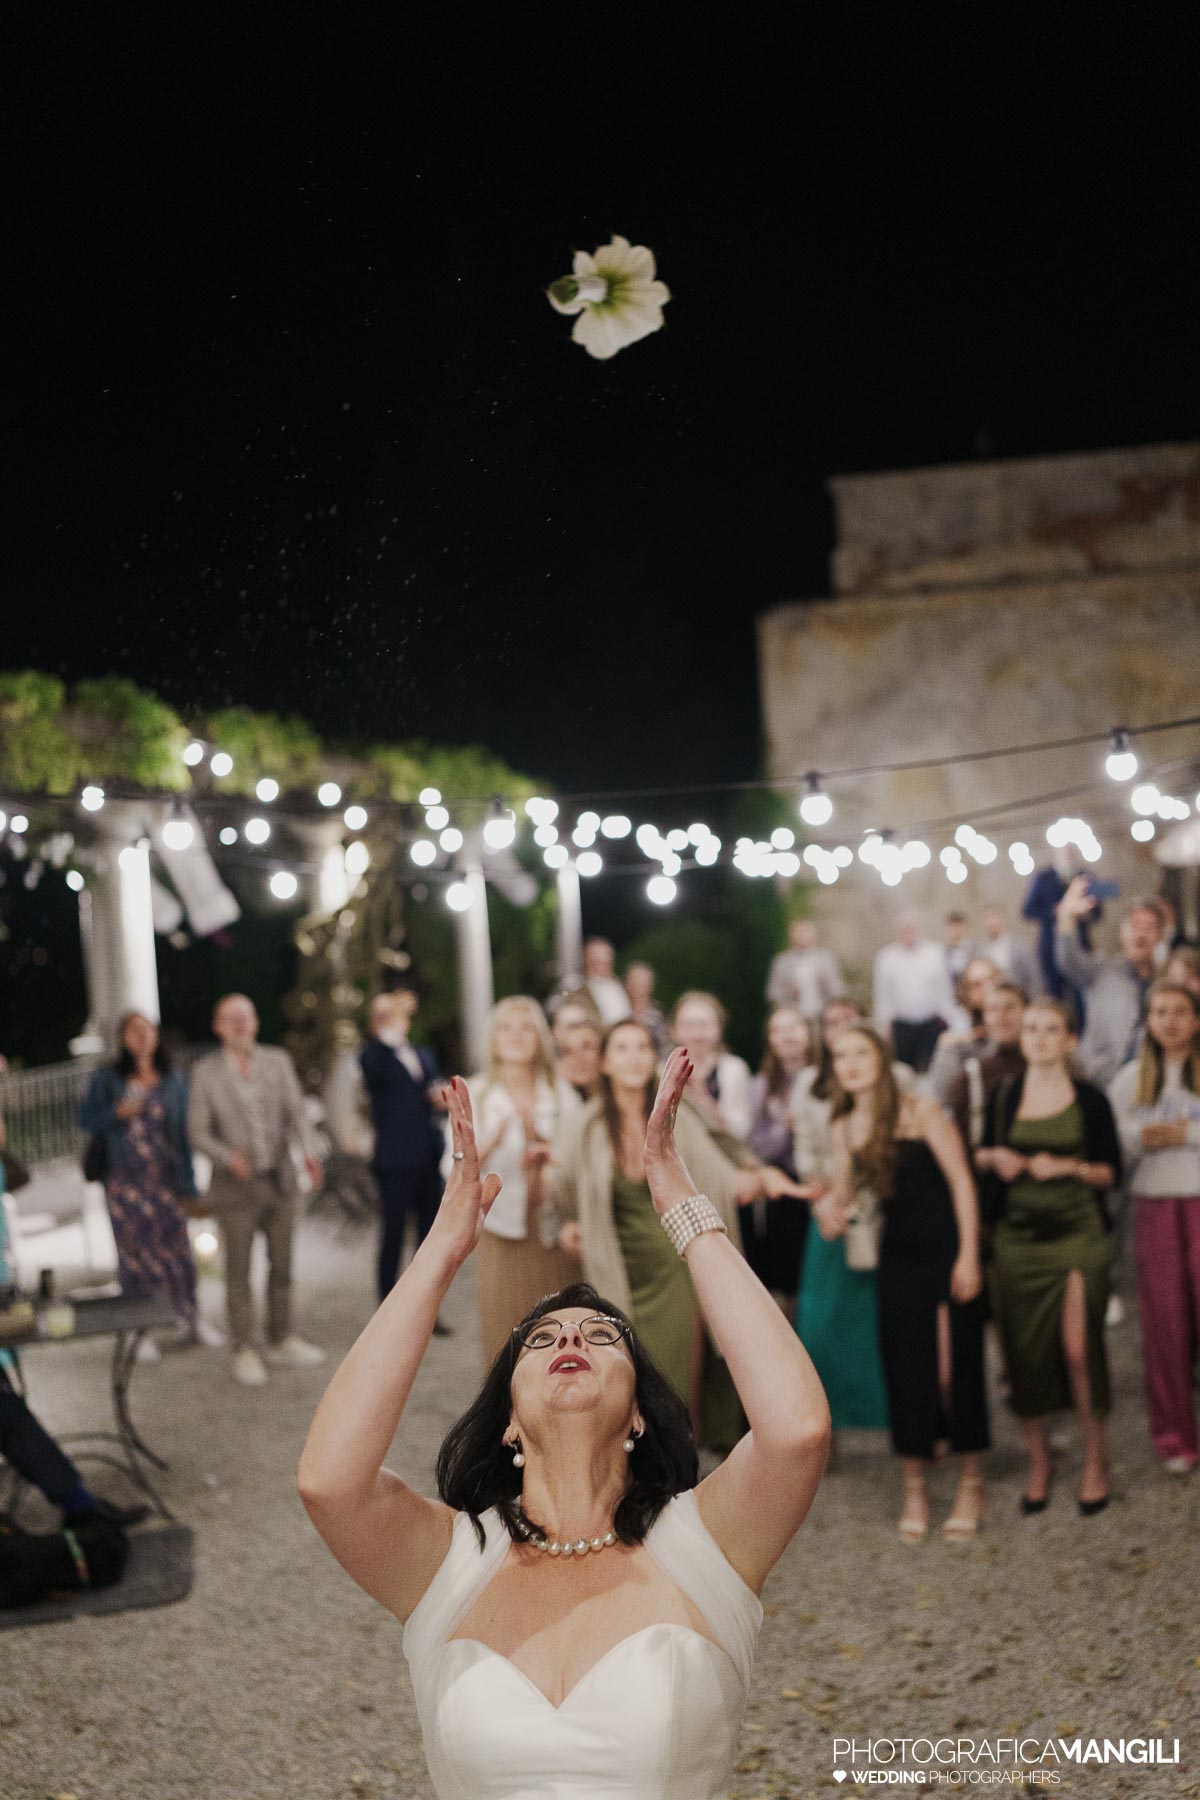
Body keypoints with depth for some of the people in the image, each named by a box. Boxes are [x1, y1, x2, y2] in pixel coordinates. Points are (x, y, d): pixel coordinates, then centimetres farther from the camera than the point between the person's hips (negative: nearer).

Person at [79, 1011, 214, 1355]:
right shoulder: (107, 1079, 4)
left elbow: (184, 1130, 6)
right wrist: (118, 1113, -15)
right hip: (125, 1179, -1)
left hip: (166, 1176, 1)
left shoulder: (173, 1080, 6)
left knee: (177, 1246, 2)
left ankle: (193, 1320, 16)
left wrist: (188, 1182, 3)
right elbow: (87, 1119, 4)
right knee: (134, 1249, 1)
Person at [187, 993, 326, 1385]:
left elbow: (296, 1113, 3)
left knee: (281, 1265, 10)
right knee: (238, 1272, 1)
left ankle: (282, 1342, 21)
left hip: (280, 1180, 3)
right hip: (236, 1187, -3)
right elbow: (198, 1131, -3)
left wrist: (309, 1151, -15)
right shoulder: (205, 1072, -2)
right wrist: (228, 1157, -21)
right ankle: (244, 1352, 7)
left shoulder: (278, 1061, 7)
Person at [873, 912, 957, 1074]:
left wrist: (946, 1019, 4)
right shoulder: (886, 957, 4)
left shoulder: (935, 953, 5)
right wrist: (884, 1024, 3)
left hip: (932, 1024, 0)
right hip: (901, 1024, 0)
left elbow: (945, 989, 8)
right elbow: (882, 995, 7)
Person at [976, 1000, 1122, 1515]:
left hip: (1077, 1234, -3)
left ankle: (1095, 1462, 7)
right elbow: (981, 1155, 18)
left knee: (1078, 1348, -10)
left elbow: (1112, 1172, 2)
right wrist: (995, 1157, -3)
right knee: (1026, 1354, 2)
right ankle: (1037, 1463, 16)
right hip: (1018, 1235, 3)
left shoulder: (1090, 1100, 1)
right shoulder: (1004, 1098, 9)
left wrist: (1068, 1166, -14)